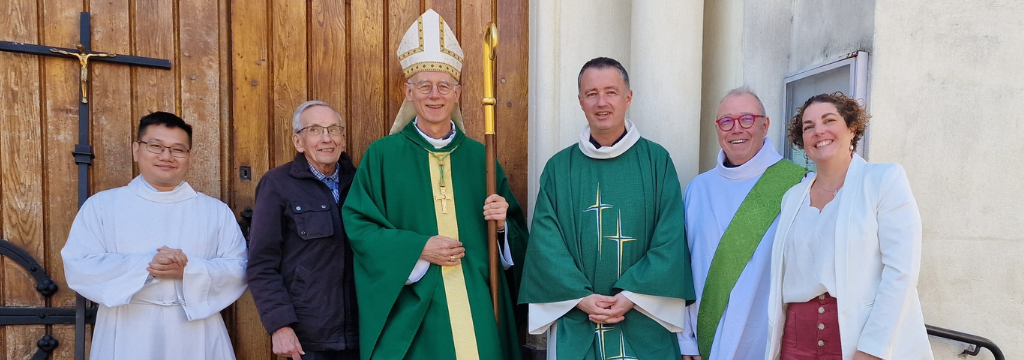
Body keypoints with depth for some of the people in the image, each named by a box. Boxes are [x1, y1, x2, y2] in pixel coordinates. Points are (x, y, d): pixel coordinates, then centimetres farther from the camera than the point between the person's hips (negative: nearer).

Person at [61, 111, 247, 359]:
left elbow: (238, 271, -1)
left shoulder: (216, 211, 6)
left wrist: (188, 270, -18)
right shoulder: (102, 205, 5)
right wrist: (145, 266, -18)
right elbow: (78, 268, -4)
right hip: (127, 338, 0)